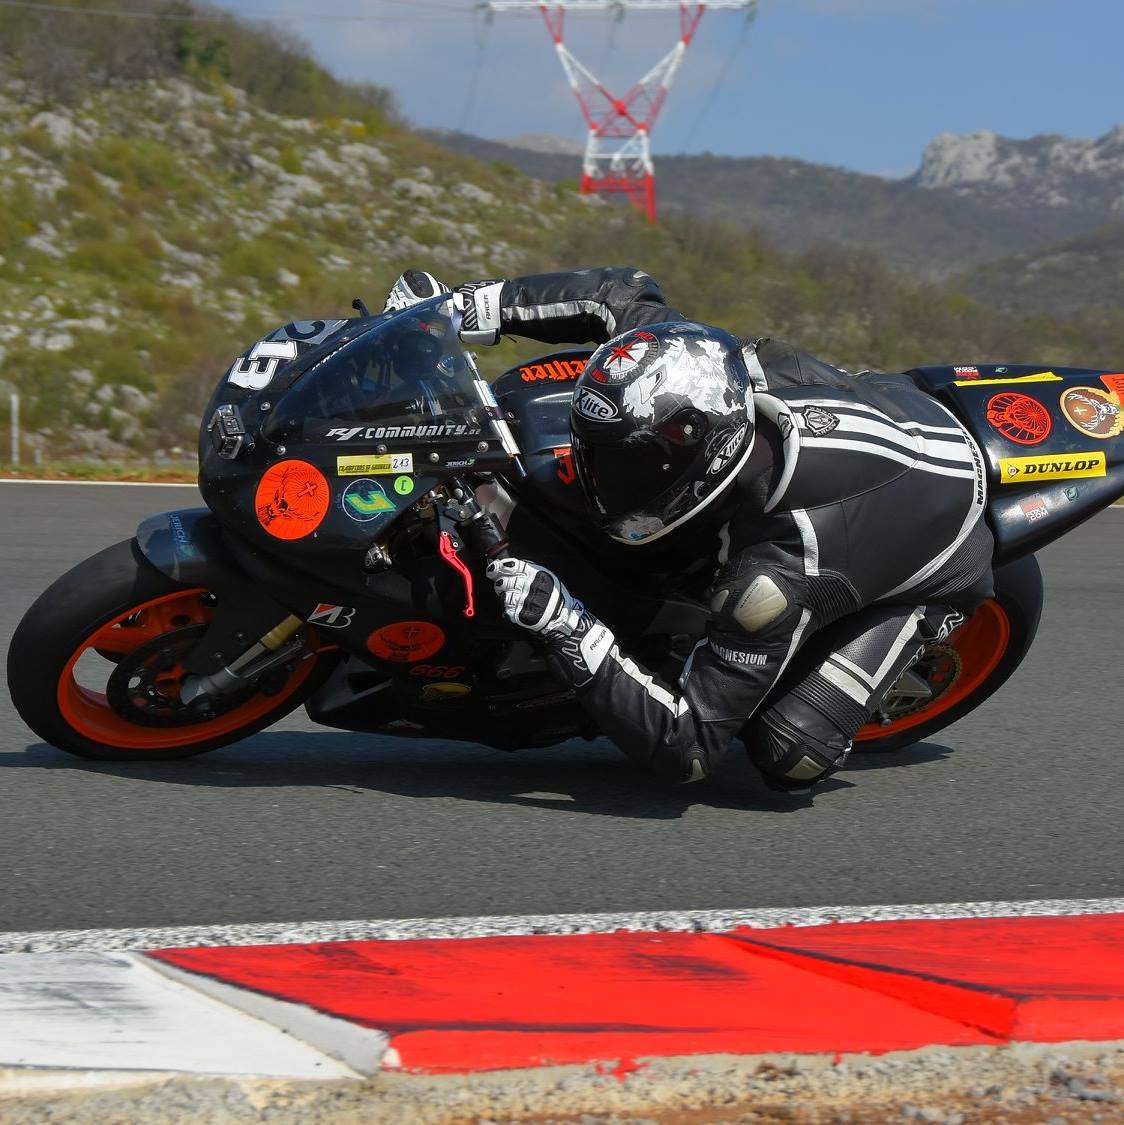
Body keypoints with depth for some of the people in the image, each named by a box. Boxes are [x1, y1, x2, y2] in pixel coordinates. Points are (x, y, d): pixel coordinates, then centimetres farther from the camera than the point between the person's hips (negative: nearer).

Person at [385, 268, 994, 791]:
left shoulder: (773, 577, -44)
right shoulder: (744, 371, -29)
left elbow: (687, 748, -38)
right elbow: (624, 294, -10)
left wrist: (565, 625, -44)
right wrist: (479, 305, -20)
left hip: (939, 568, -7)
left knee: (787, 757, -21)